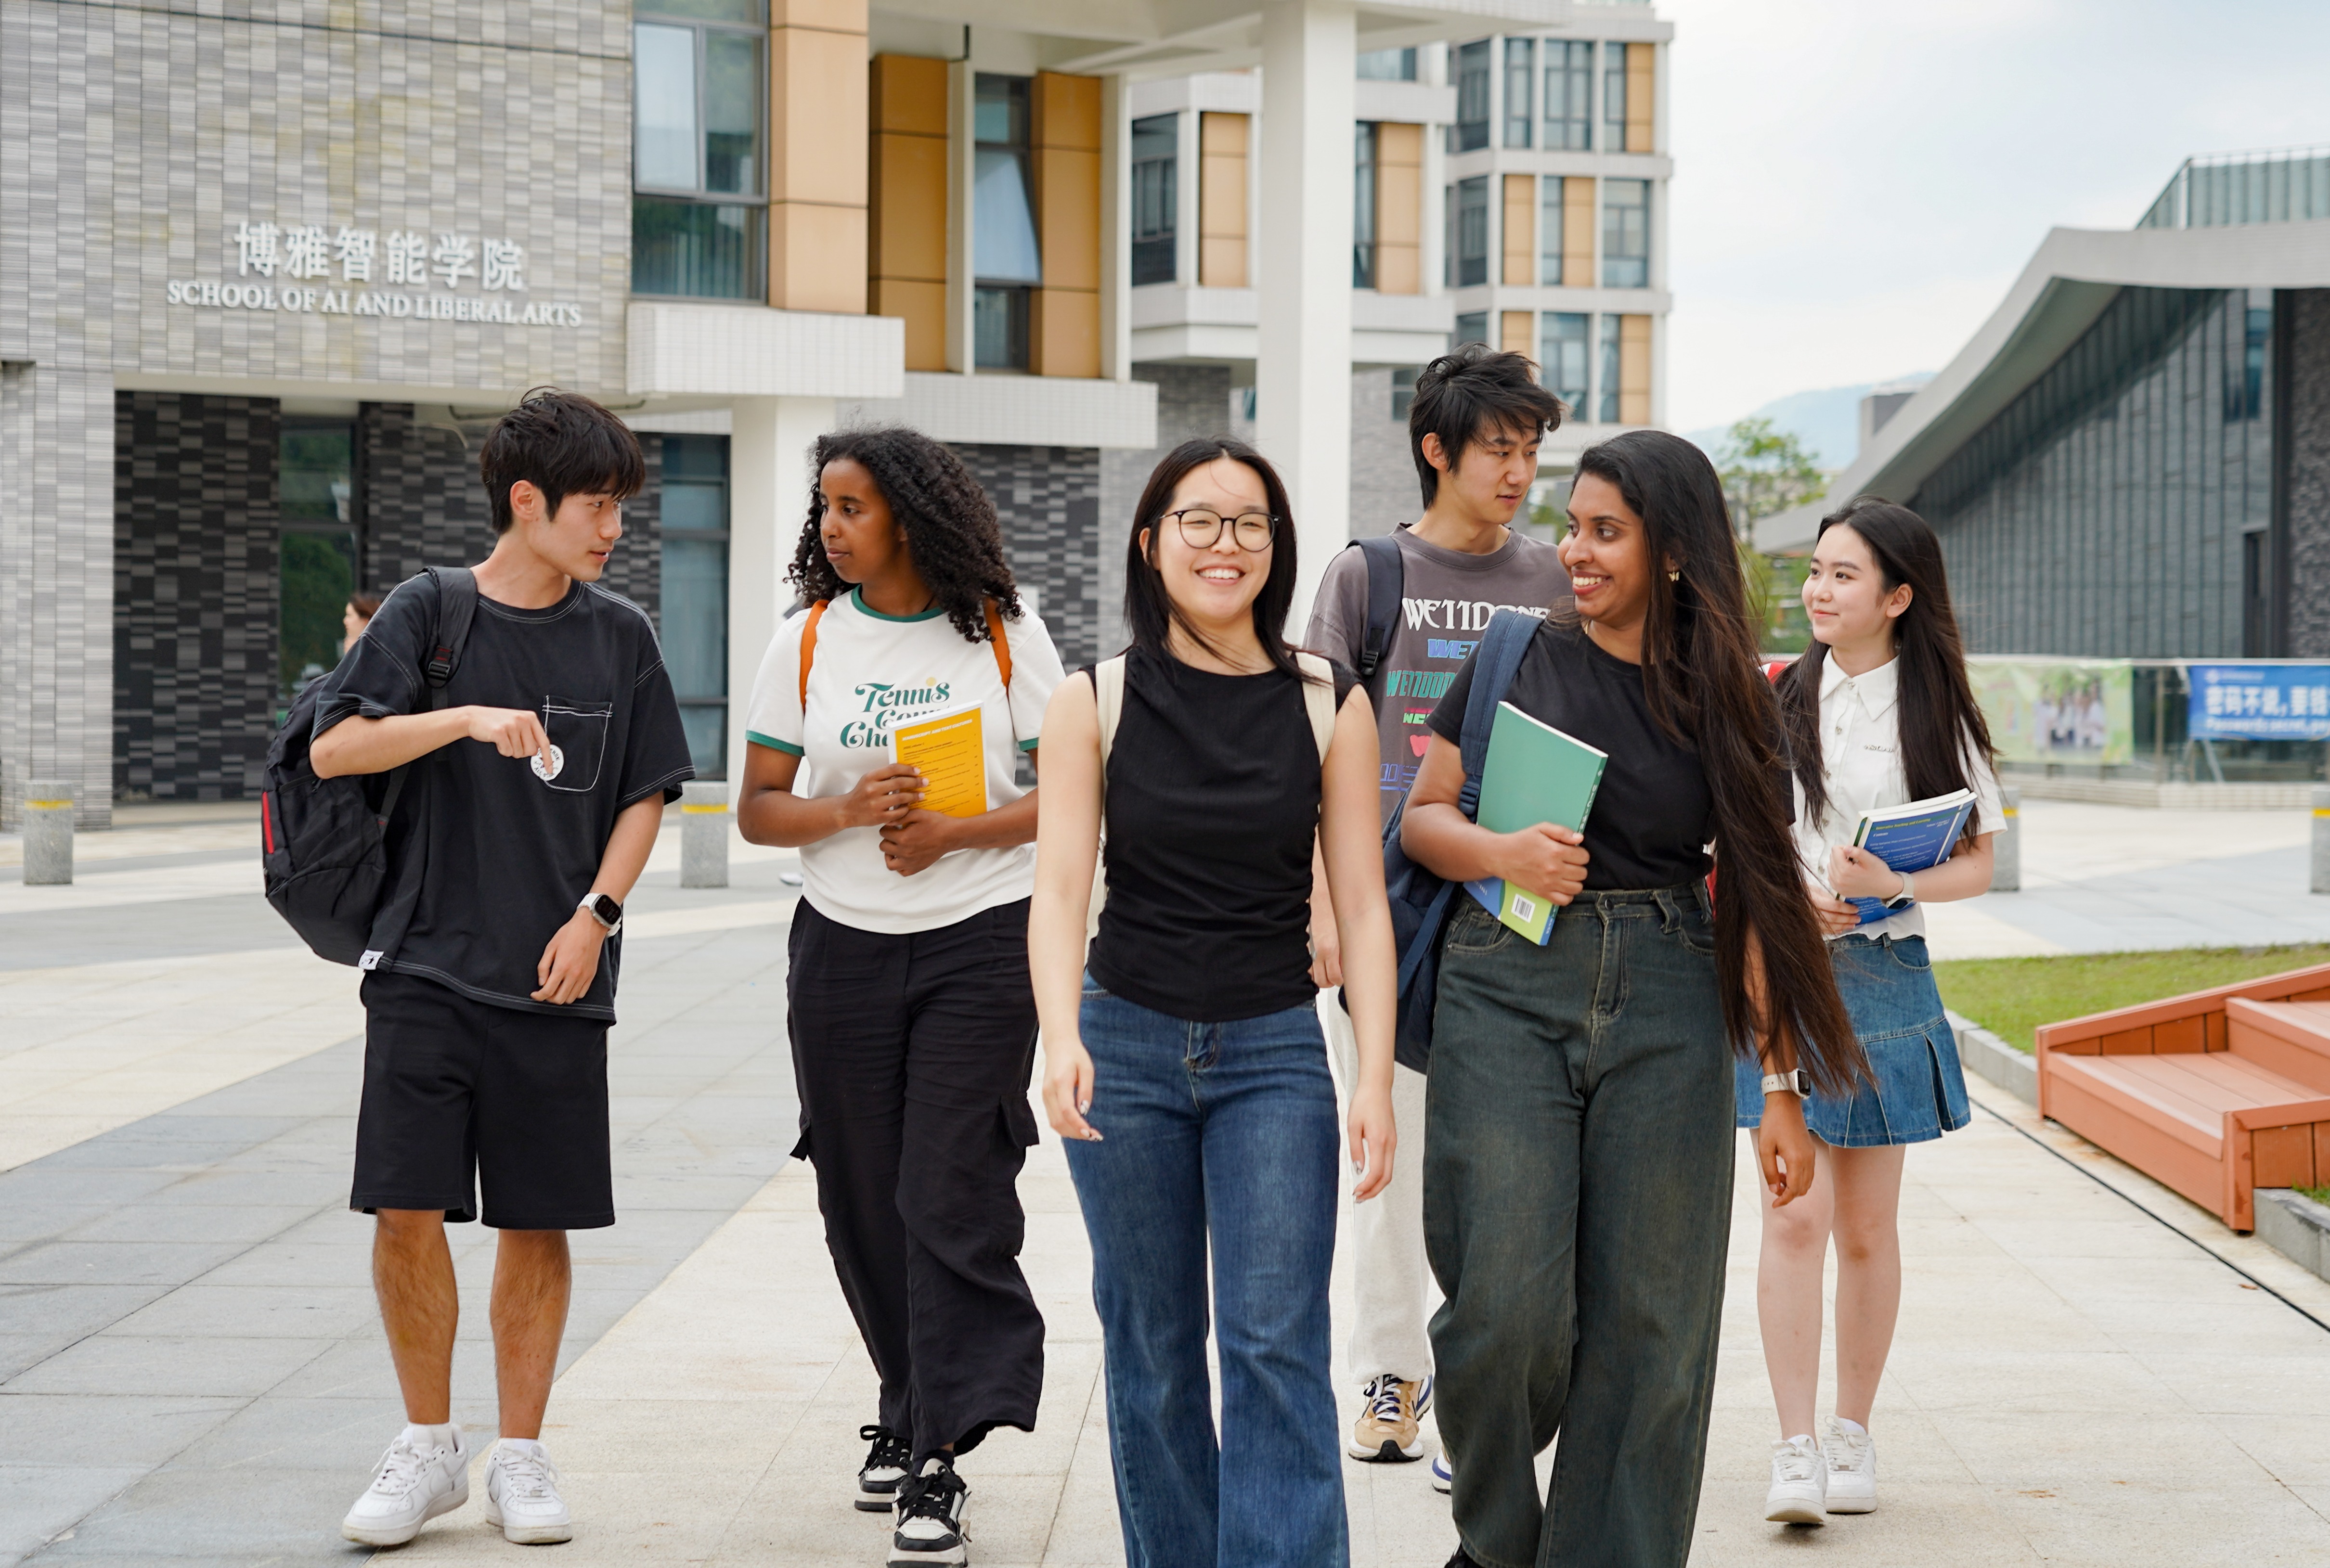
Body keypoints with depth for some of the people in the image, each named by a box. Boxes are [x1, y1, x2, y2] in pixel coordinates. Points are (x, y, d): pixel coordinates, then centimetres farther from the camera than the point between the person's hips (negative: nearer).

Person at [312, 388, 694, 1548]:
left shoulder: (620, 637, 7)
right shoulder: (431, 613, 0)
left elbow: (645, 795, 11)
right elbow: (334, 749, -9)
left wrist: (596, 912, -3)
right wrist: (469, 719, -23)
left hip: (555, 982, 2)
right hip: (427, 970, -1)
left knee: (538, 1222, 4)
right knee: (407, 1208, -5)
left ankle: (519, 1455, 16)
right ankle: (428, 1448, 12)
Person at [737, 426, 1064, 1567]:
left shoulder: (1004, 636, -1)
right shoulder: (807, 641, 5)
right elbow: (757, 807, 5)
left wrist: (951, 834, -15)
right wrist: (848, 810, -14)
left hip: (983, 943, -3)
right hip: (844, 948, 3)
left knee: (950, 1195, -9)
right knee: (864, 1201, 8)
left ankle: (936, 1466, -8)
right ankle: (914, 1410, 29)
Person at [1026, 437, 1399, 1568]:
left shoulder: (1329, 704, 1)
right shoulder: (1094, 703, 0)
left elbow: (1361, 903, -1)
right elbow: (1060, 884, -8)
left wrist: (1376, 1081, -10)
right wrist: (1062, 1040, -25)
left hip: (1274, 1052, -1)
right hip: (1128, 1047, 1)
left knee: (1275, 1348, -9)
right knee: (1151, 1349, 9)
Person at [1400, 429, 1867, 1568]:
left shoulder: (1724, 700, 7)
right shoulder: (1521, 659, 5)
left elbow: (1755, 899, 7)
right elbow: (1421, 818, 8)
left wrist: (1783, 1090, 4)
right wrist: (1502, 854, -14)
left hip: (1667, 1006, 1)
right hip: (1510, 989, -1)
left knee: (1647, 1317, 1)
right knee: (1508, 1301, -10)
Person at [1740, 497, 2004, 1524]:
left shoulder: (1936, 712, 2)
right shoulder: (1773, 698, 4)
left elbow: (1976, 864, 3)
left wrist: (1894, 884, -16)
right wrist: (1786, 891, -10)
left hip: (1883, 977, 0)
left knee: (1867, 1226, 8)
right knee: (1794, 1216, -8)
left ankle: (1853, 1435, 22)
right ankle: (1796, 1450, -5)